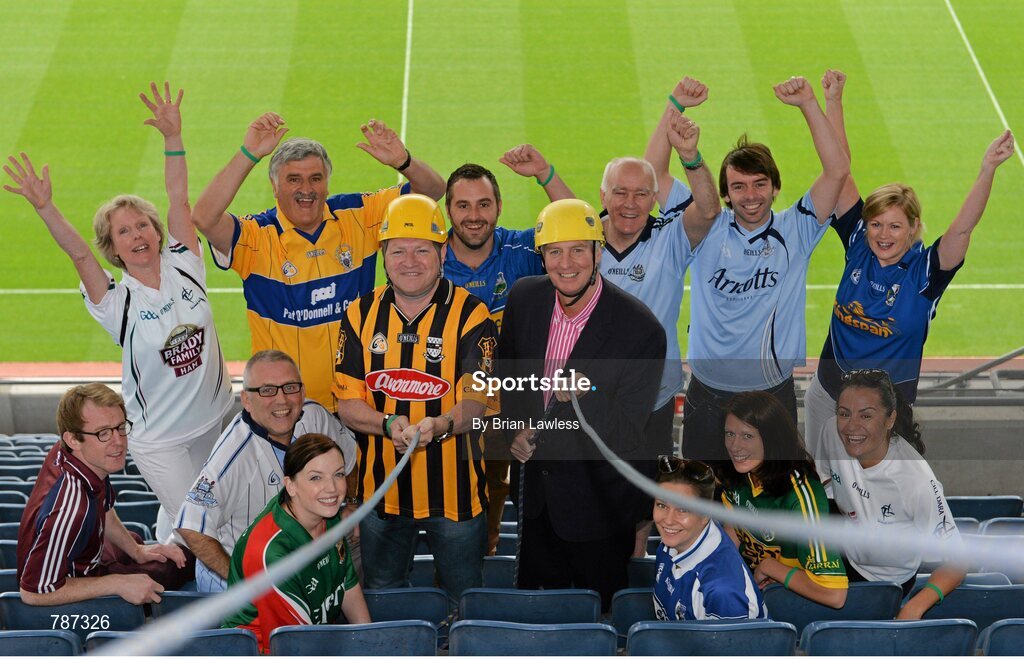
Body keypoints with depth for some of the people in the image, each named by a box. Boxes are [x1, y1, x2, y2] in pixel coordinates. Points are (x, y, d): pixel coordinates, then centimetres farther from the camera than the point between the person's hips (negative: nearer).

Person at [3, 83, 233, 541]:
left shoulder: (184, 268, -4)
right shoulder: (117, 301, -13)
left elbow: (178, 198, -6)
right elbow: (78, 253, -27)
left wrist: (172, 137, -12)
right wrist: (45, 209, -41)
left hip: (214, 418, 4)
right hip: (158, 438, -4)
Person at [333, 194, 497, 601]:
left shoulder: (470, 315, -7)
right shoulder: (360, 316, 2)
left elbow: (477, 400, -14)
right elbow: (347, 404, 0)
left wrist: (440, 425, -35)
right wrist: (389, 424, -21)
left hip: (454, 489, -3)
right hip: (380, 488, 3)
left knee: (464, 599, 10)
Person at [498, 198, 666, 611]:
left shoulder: (641, 330, -24)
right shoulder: (524, 298, -7)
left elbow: (628, 437, -24)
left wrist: (582, 397, -41)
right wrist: (513, 426, -4)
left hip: (597, 504, -5)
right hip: (535, 488, 5)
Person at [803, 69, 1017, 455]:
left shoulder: (926, 271, -16)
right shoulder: (858, 245, -8)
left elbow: (962, 229, -34)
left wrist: (987, 170, -47)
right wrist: (833, 101, -15)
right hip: (827, 392, 3)